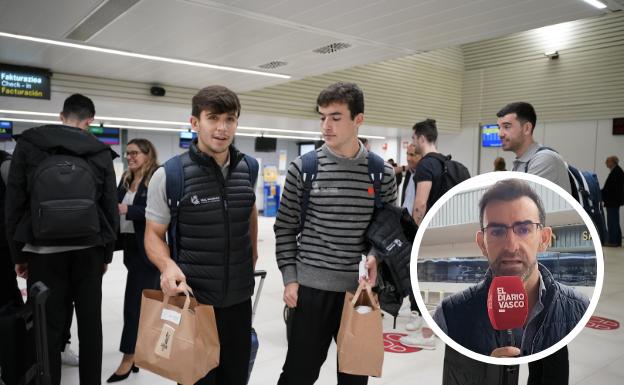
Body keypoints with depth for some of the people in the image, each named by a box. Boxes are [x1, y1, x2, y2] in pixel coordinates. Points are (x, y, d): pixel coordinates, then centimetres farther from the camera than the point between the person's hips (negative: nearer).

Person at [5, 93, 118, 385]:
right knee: (90, 324, 11)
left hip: (43, 251, -1)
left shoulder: (28, 144, 1)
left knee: (48, 328, 5)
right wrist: (107, 253, 12)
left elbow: (14, 203, 0)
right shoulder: (101, 152, 3)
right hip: (88, 251, 1)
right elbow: (111, 208, 3)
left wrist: (18, 254, 7)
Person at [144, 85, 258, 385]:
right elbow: (154, 235, -5)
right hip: (192, 300, -4)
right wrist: (168, 266, -24)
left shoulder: (248, 169, 1)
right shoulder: (169, 175, -12)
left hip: (239, 299, 4)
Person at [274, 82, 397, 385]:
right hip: (312, 287, -2)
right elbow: (285, 228, 0)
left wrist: (375, 256, -9)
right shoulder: (303, 168, -5)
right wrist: (290, 277, -5)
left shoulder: (382, 173, 0)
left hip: (360, 288, 2)